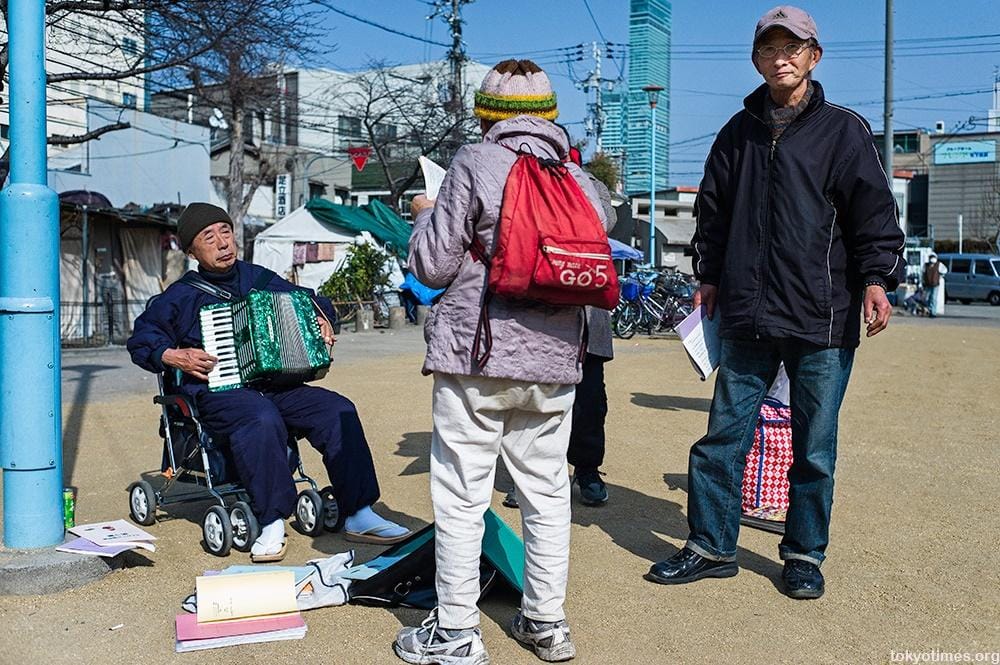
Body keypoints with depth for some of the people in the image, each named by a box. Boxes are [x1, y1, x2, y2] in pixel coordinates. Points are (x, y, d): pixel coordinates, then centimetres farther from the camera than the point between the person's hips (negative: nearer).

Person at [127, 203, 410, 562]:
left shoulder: (259, 279, 18)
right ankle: (272, 525, -28)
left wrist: (324, 321, 6)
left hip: (274, 384, 5)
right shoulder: (182, 295, 7)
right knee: (262, 419, -38)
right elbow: (141, 338, 8)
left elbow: (312, 301, 28)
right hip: (218, 389, -4)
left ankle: (359, 514, -14)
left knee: (338, 411, -18)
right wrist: (175, 356, -10)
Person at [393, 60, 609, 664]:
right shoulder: (580, 180, 10)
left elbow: (433, 266, -5)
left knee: (462, 496, 2)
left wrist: (426, 215, 13)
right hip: (555, 361, 5)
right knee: (547, 491, 13)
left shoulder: (475, 165, -5)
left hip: (477, 355, -5)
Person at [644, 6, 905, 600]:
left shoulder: (843, 130, 3)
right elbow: (713, 212, 21)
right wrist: (710, 276, 15)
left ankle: (805, 555, 22)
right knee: (724, 435, 5)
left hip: (823, 323, -3)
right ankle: (711, 546, 19)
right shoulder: (739, 134, 14)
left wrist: (876, 278, -11)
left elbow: (874, 211, -1)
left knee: (815, 448, 6)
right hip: (748, 318, 3)